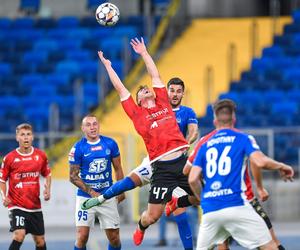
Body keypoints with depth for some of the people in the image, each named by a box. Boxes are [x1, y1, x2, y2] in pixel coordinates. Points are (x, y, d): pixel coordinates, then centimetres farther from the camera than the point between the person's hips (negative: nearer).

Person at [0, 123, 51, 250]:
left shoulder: (41, 155, 2)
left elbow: (47, 174, 18)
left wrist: (47, 189, 1)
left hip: (35, 206, 4)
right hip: (16, 205, -4)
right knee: (19, 235, -23)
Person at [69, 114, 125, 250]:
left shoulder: (110, 144, 1)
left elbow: (118, 169, 12)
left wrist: (121, 191, 9)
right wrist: (91, 192, -13)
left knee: (114, 237, 4)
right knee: (82, 236, -13)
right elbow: (73, 177, -4)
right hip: (85, 197, -3)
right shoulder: (78, 148, -7)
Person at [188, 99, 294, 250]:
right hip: (235, 206, -4)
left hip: (209, 210, 4)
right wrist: (282, 167, 7)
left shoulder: (205, 145, 16)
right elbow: (260, 162, -11)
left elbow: (193, 179, 7)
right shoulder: (243, 139, 6)